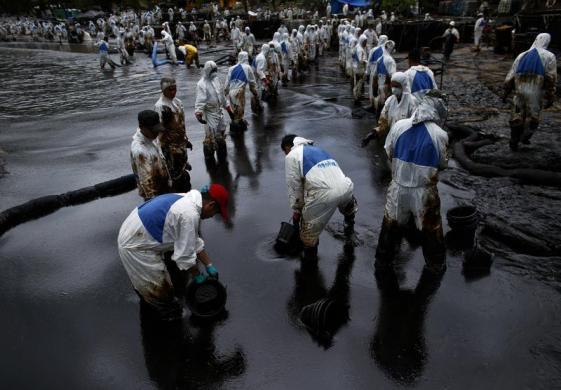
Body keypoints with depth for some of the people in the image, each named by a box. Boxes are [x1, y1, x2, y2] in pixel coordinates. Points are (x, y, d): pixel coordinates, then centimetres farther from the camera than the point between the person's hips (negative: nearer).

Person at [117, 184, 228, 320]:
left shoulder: (186, 200, 3)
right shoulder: (190, 215, -29)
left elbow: (195, 242, 12)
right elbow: (184, 255, -22)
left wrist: (209, 266, 14)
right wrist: (197, 275, -4)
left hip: (133, 234, 9)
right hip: (134, 247, -9)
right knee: (161, 289, 7)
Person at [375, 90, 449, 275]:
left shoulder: (398, 126, -9)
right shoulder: (440, 134, -15)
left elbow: (389, 153, 2)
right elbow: (443, 164, -3)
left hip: (398, 187, 2)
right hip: (424, 191, -2)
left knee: (391, 225, 19)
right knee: (430, 228, 19)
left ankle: (382, 261, 33)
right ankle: (436, 264, 37)